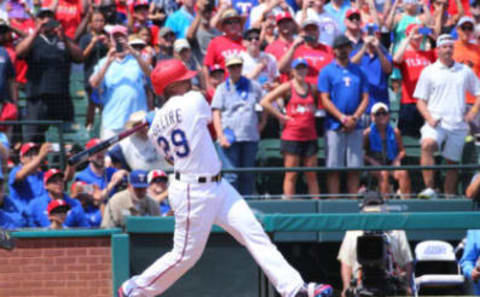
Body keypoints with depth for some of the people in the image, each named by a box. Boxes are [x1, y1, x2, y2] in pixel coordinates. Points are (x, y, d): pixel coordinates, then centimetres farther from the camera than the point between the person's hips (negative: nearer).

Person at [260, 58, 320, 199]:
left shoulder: (312, 89, 9)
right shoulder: (287, 87, -3)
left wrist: (314, 110, 7)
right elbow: (265, 102, -8)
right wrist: (281, 116, -8)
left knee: (312, 175, 5)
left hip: (310, 136, 4)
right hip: (291, 136, -4)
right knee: (291, 175, -2)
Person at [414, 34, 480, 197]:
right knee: (427, 145, -31)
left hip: (458, 125, 3)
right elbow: (420, 101, 5)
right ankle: (429, 188, -35)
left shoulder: (465, 71, 13)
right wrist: (429, 118, -12)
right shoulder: (429, 72, 6)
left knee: (452, 162, 6)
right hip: (436, 123, -3)